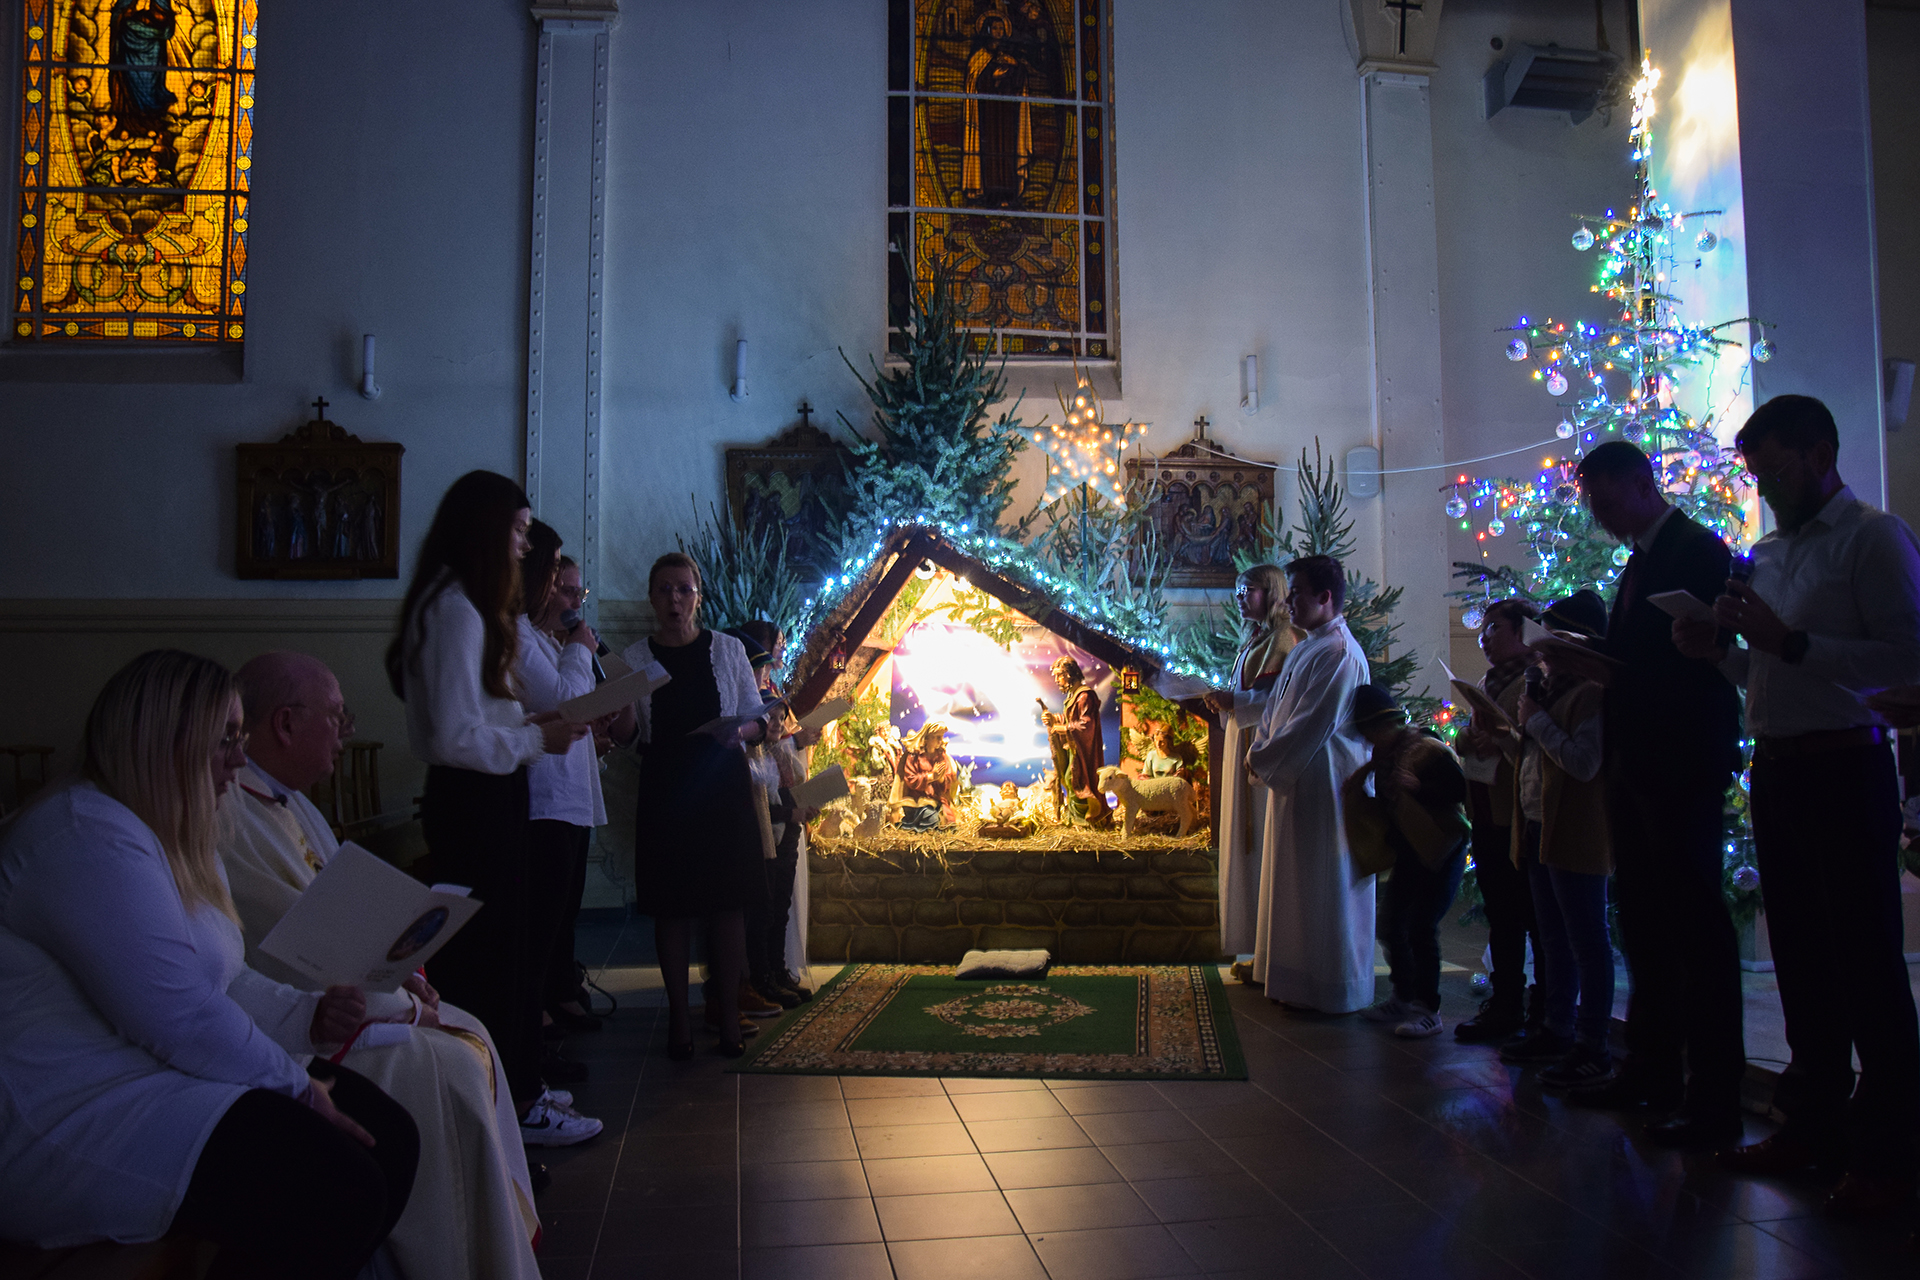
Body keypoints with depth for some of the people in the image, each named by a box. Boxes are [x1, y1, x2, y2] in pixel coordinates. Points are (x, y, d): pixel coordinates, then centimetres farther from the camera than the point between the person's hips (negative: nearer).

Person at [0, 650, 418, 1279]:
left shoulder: (178, 842, 15)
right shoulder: (89, 835, -19)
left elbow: (224, 981, 20)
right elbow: (181, 1020, -24)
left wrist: (307, 1015, 2)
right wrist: (297, 1086, -13)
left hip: (162, 1071, 11)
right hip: (66, 1120, -11)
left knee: (391, 1140, 0)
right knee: (336, 1194, -26)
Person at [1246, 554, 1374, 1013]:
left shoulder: (1338, 654, -18)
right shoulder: (1306, 649, 13)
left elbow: (1311, 726, -22)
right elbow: (1275, 710, 15)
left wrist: (1264, 760, -12)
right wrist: (1262, 752, -1)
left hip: (1322, 787, -10)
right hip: (1292, 781, 10)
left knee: (1322, 888, 0)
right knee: (1293, 884, 16)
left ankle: (1329, 988, 12)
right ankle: (1297, 977, 27)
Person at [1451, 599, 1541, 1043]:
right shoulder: (1487, 680, 20)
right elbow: (1471, 737, 20)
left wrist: (1502, 740, -27)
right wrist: (1469, 737, -1)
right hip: (1486, 810, 9)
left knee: (1534, 914, -1)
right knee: (1499, 911, 14)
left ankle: (1548, 1013, 9)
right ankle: (1505, 1003, 23)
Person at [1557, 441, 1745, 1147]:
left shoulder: (1698, 552, -10)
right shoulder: (1638, 563, 19)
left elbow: (1699, 661, -20)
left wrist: (1609, 668, -22)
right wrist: (1589, 659, 2)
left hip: (1682, 766, -10)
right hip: (1636, 768, 10)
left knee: (1696, 925, -5)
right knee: (1643, 924, 15)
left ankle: (1713, 1099, 1)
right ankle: (1650, 1070, 26)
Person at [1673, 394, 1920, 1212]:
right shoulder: (1766, 553, 16)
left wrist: (1790, 642, -22)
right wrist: (1717, 652, 3)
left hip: (1845, 769, -7)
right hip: (1775, 770, 8)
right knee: (1800, 959, 13)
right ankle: (1814, 1123, 25)